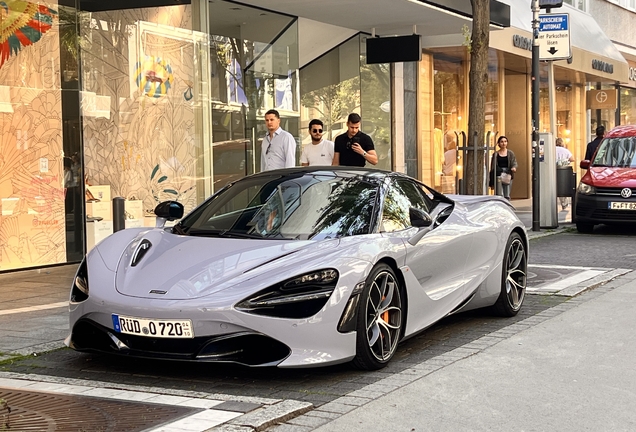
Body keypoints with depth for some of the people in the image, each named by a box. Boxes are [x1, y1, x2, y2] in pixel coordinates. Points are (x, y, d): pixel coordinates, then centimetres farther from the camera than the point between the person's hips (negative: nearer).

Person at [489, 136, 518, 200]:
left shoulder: (510, 153, 9)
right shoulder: (495, 154, 7)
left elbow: (514, 162, 6)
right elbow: (492, 167, 8)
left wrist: (514, 167, -21)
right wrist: (492, 182, 4)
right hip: (498, 176, -1)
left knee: (507, 196, 2)